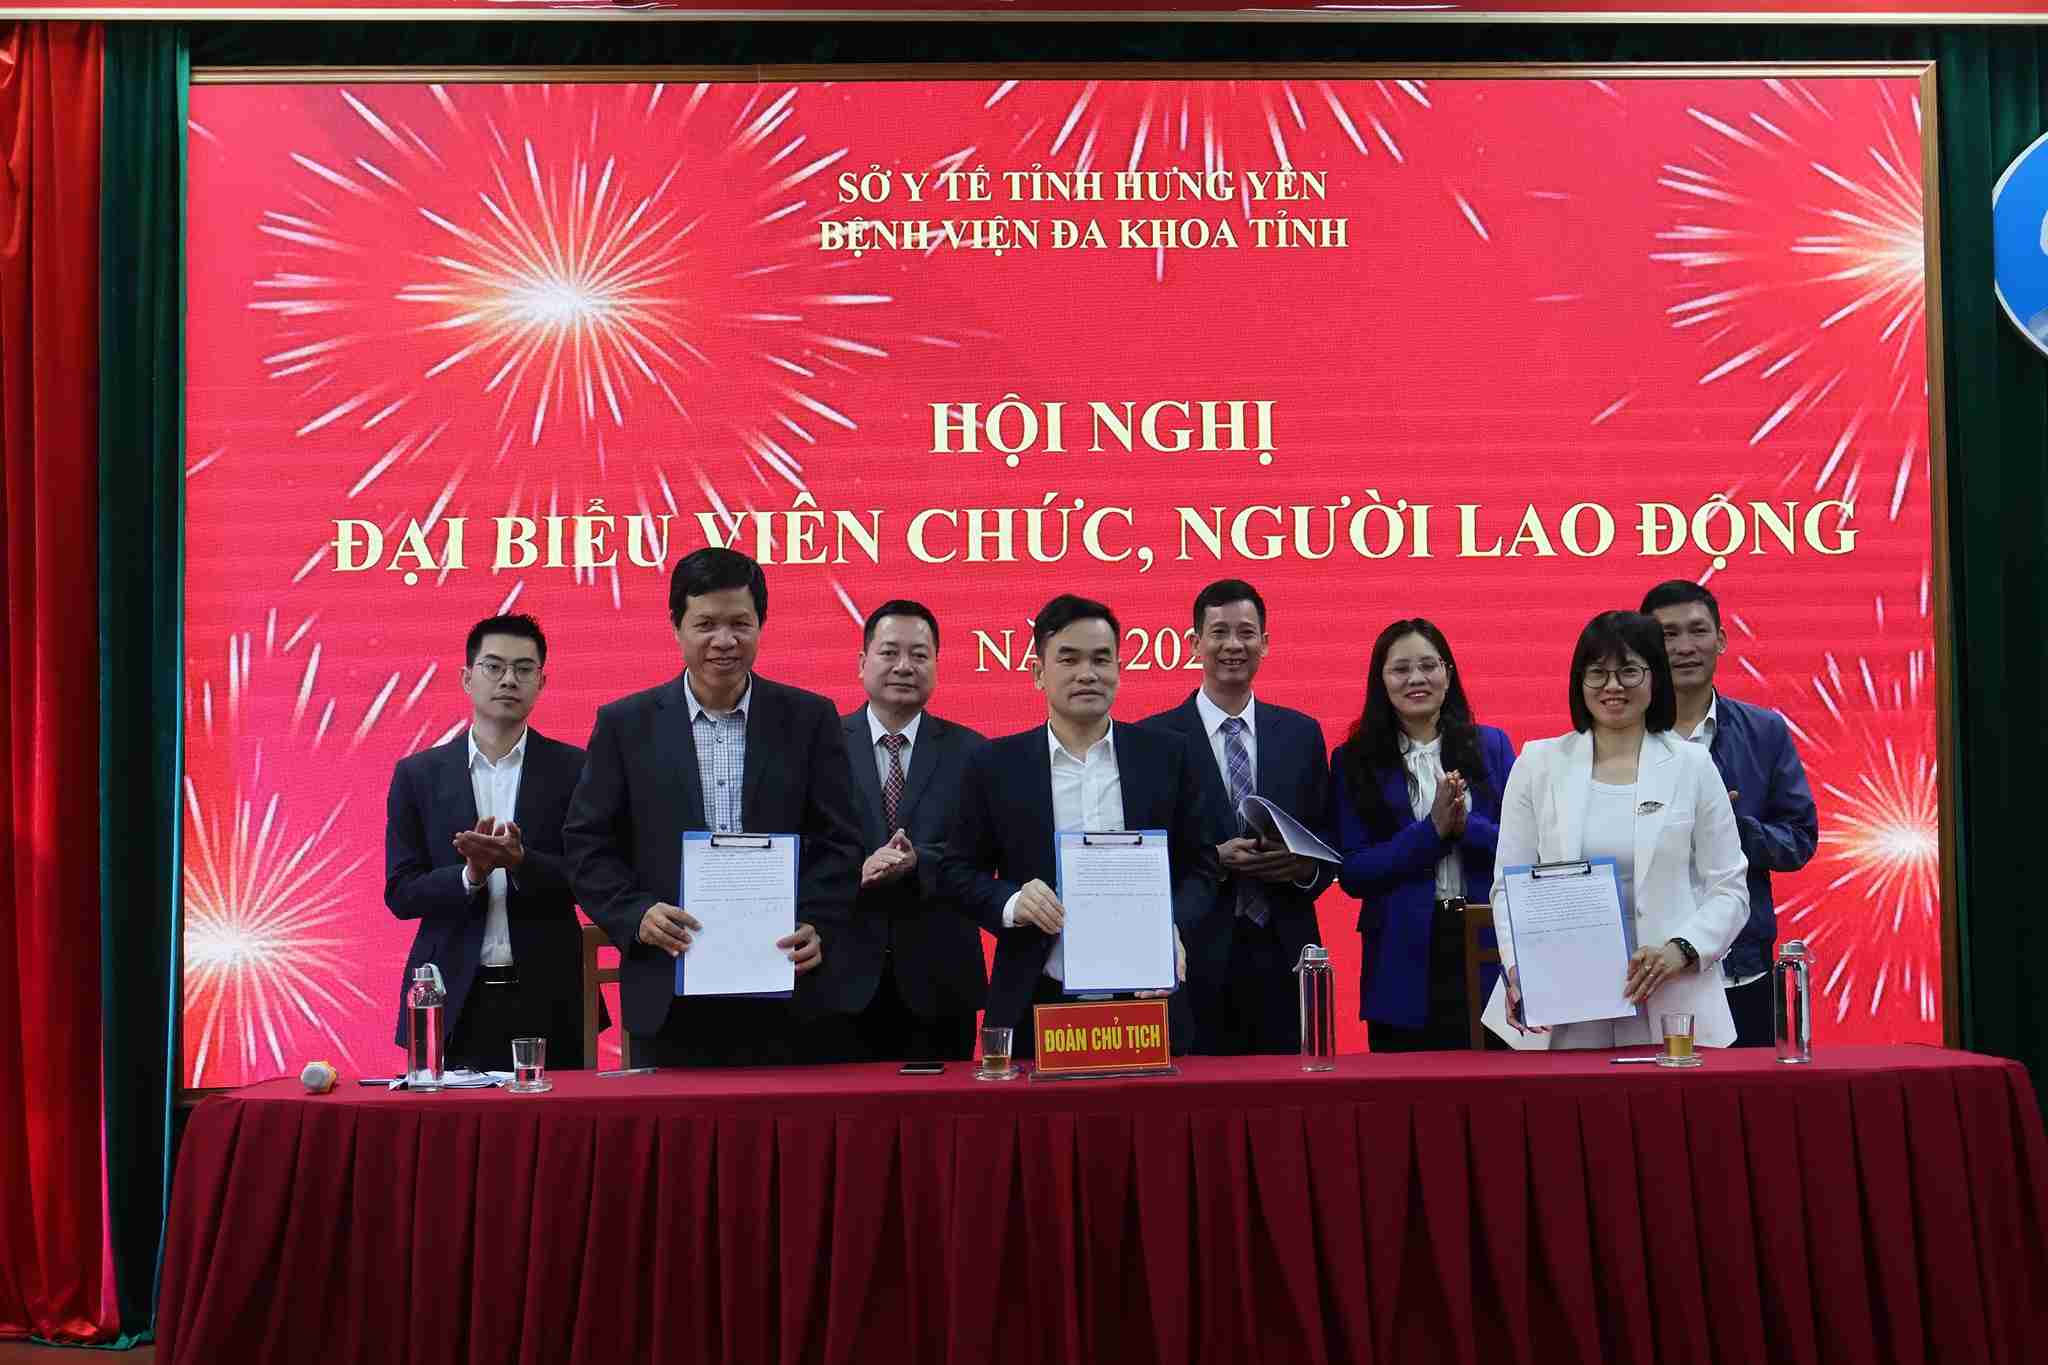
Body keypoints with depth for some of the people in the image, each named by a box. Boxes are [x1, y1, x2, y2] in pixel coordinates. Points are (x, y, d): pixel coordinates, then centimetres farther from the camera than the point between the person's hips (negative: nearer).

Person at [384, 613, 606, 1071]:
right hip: (453, 1004, 0)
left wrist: (520, 862, -20)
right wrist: (470, 875, -16)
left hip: (546, 1001, 0)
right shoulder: (417, 775, 6)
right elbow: (401, 894, 2)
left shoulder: (573, 770, 4)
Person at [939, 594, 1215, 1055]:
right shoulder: (995, 765, 4)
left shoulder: (1165, 756, 6)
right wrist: (1011, 904, -13)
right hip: (1036, 1006, -1)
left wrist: (1174, 927, -11)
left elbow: (1199, 866, 8)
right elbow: (958, 870, 7)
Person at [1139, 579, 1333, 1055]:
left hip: (1284, 954, 3)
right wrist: (1214, 859, -15)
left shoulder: (1302, 733, 10)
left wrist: (1306, 867, -8)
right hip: (1198, 958, -3)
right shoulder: (1155, 738, 0)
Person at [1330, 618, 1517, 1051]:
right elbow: (1352, 875, -4)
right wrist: (1432, 829, -14)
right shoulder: (1354, 762, 3)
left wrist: (1466, 826, -16)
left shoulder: (1491, 746, 7)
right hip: (1403, 962, -1)